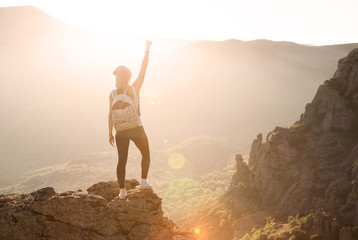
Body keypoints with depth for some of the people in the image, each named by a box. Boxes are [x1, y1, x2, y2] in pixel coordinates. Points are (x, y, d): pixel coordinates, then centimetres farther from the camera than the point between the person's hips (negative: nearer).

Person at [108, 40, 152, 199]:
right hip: (136, 129, -2)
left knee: (122, 161, 8)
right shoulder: (135, 88, -6)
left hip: (121, 132, 2)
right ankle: (144, 181, 20)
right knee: (145, 154, 21)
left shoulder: (112, 94, -2)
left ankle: (122, 191, 11)